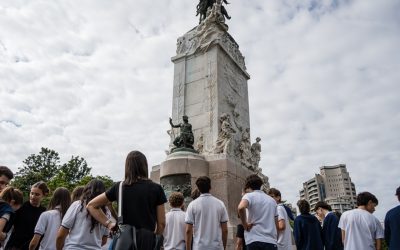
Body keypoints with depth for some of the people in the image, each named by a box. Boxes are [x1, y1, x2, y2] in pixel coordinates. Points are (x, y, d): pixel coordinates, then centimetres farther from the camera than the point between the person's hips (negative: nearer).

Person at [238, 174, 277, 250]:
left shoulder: (249, 196, 0)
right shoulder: (272, 200, 19)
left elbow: (241, 207, -23)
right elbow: (276, 223, 20)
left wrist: (245, 225, -11)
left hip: (255, 240, -5)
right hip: (271, 241, 5)